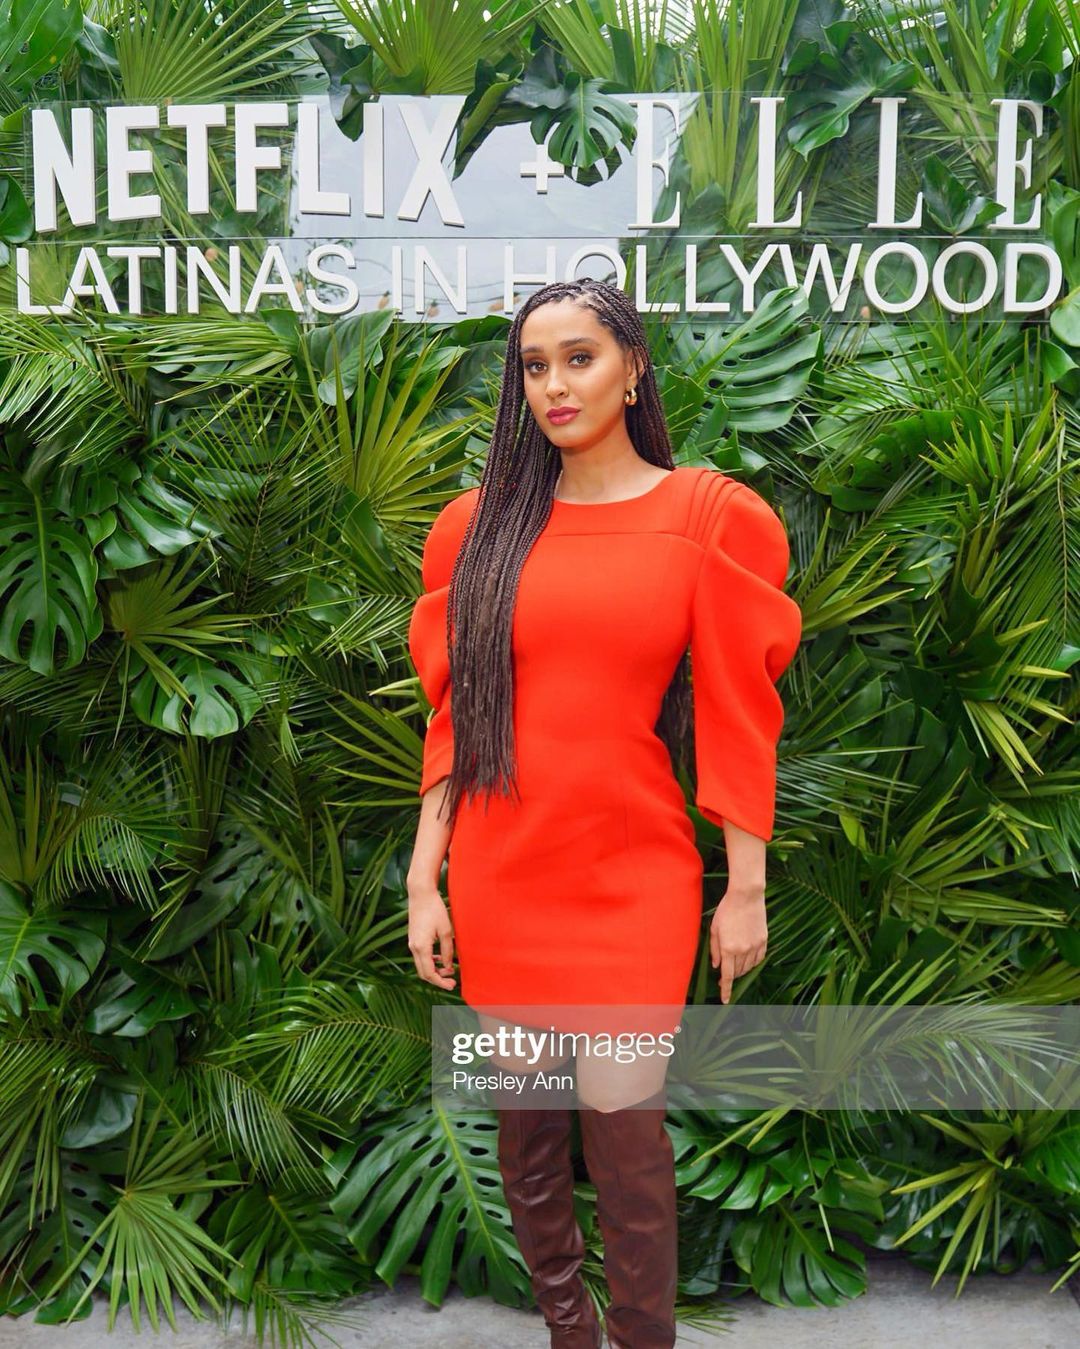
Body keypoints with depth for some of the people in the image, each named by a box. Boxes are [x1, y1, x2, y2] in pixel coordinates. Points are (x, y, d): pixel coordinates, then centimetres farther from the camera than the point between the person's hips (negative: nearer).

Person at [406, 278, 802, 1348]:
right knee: (526, 1124, 12)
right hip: (497, 878, 3)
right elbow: (451, 718, 6)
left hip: (634, 878, -2)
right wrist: (425, 883, 3)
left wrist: (746, 890, -3)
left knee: (623, 1128, -1)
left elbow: (739, 714, -2)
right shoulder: (481, 524, 5)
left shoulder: (709, 516, -2)